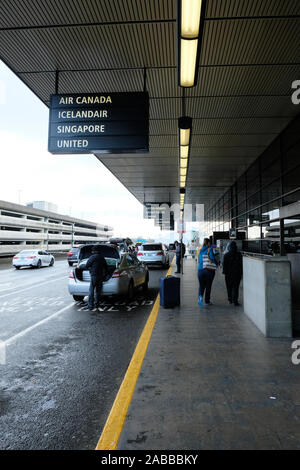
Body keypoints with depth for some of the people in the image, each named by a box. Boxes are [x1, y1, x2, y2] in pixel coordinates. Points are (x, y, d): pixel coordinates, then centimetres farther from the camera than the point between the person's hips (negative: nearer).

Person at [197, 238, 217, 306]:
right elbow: (212, 258, -16)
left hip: (200, 270, 3)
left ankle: (200, 296, -16)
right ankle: (207, 301, 15)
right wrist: (215, 263, 2)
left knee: (201, 285, 10)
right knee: (208, 286, 9)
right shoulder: (210, 249, -7)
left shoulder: (200, 250, 7)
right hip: (209, 270, -3)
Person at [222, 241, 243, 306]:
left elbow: (224, 265, -5)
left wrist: (224, 272, 4)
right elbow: (241, 264, 2)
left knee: (229, 287, 13)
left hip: (229, 274, 0)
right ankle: (235, 300, -5)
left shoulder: (226, 255, -6)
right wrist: (241, 273, 9)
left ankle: (230, 300, 21)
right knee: (235, 287, 2)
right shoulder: (239, 255, -3)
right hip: (237, 273, 0)